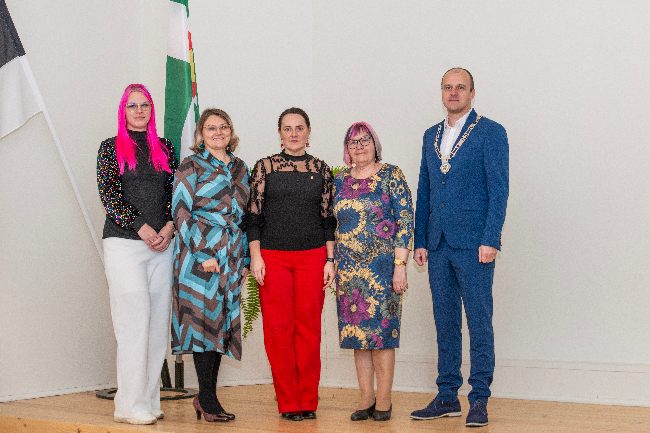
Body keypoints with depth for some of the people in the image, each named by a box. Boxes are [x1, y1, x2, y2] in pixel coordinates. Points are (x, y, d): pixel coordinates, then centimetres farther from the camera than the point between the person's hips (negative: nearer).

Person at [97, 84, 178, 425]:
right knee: (135, 320, -9)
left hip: (161, 245, 4)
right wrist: (141, 227, -12)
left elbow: (174, 192, 13)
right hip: (124, 242, -4)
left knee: (158, 322, 2)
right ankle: (130, 406, -4)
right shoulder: (111, 148, 5)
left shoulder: (165, 149, 16)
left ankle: (149, 400, 10)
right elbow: (108, 194, -4)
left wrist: (169, 226, -4)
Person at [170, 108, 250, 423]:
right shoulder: (191, 165, 0)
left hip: (231, 255, 6)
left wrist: (245, 258, 14)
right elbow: (181, 211, -7)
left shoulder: (240, 167, 17)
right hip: (200, 253, -6)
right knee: (204, 317, -8)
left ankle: (205, 395, 12)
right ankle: (207, 398, -2)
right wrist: (203, 252, -15)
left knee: (224, 321, 4)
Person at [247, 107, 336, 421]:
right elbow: (254, 215, 4)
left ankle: (308, 401, 10)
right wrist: (255, 255, -4)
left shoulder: (321, 170, 9)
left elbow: (327, 218, 10)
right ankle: (288, 403, 7)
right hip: (272, 257, -1)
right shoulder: (264, 167, 5)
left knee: (309, 330, 1)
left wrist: (330, 259, 4)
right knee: (278, 329, -1)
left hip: (312, 256, 1)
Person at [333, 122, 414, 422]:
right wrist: (332, 264, 10)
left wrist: (400, 265, -12)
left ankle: (384, 400, 5)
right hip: (348, 269, 5)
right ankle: (366, 399, 12)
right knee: (356, 331, 5)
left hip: (382, 266, -4)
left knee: (381, 331, -3)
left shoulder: (391, 175, -2)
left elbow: (406, 221, -6)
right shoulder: (340, 180, 12)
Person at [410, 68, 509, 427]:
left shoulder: (491, 132, -2)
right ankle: (447, 397, 17)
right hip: (438, 245, 6)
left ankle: (479, 400, 5)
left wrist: (490, 240, -15)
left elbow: (498, 190, -8)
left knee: (479, 322, -2)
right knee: (445, 323, 10)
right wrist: (420, 241, 11)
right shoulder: (431, 136, 16)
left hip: (473, 244, -6)